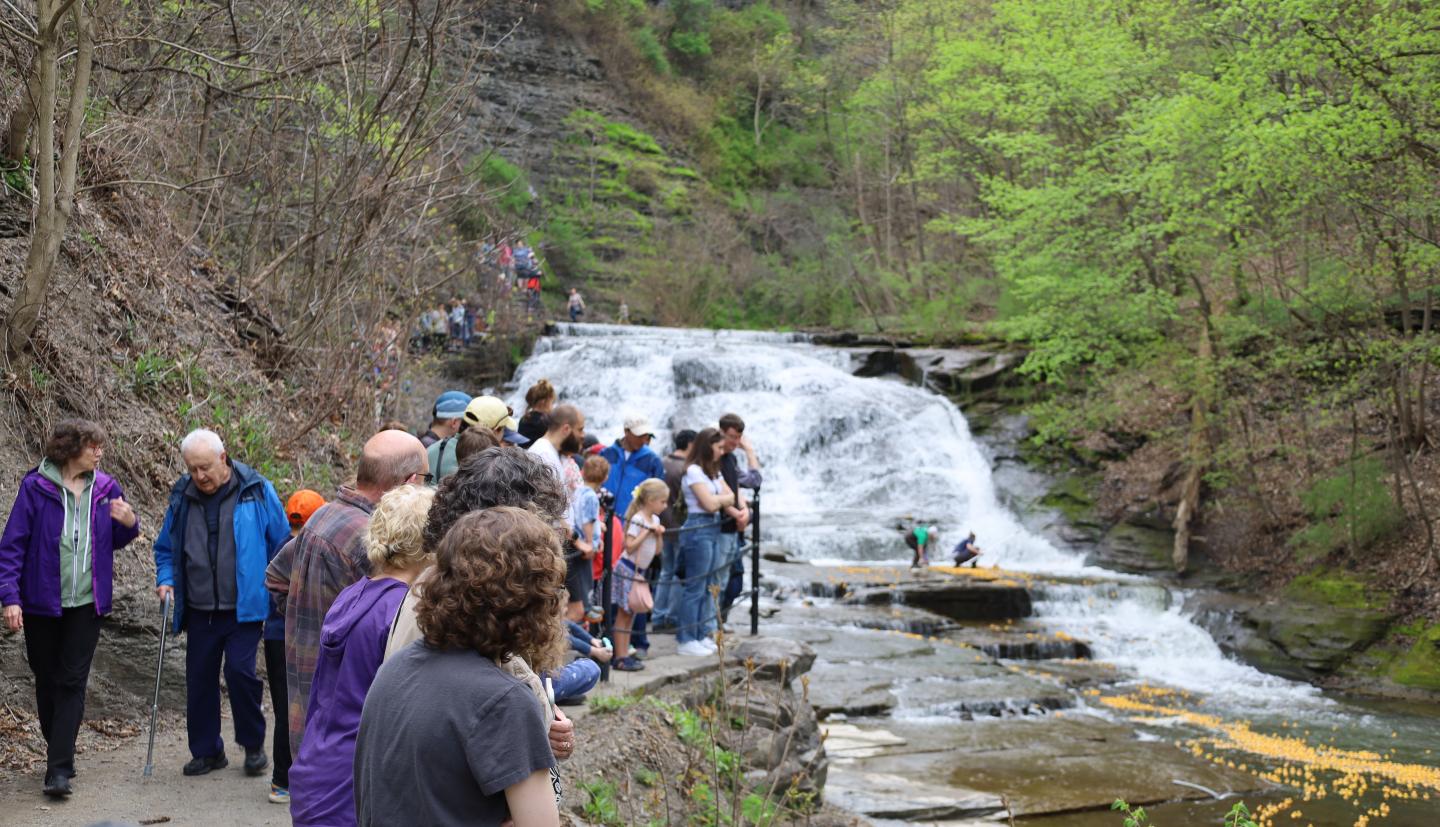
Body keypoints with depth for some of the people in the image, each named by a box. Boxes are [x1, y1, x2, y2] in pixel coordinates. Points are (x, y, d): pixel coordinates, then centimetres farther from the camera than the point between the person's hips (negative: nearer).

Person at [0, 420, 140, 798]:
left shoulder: (106, 488, 1)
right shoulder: (36, 487, -9)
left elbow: (113, 541, 13)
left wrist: (129, 523, -9)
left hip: (86, 604, 1)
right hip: (42, 602, -1)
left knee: (72, 683, -3)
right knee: (47, 681, 12)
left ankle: (59, 768, -3)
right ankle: (59, 753, 30)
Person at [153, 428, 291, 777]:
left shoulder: (256, 491, -5)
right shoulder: (182, 497, 5)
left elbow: (282, 544, 2)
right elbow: (165, 548, 18)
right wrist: (166, 579, 0)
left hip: (244, 608, -4)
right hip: (199, 611, 4)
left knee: (240, 670, -14)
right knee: (199, 679, 8)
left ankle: (253, 744, 7)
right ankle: (207, 751, 24)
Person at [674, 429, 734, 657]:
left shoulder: (714, 472, 18)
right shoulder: (694, 471, -11)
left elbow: (730, 497, 11)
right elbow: (710, 503, -14)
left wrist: (719, 500, -8)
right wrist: (725, 498, 4)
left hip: (713, 529, 9)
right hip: (698, 529, -9)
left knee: (706, 587, 12)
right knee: (695, 587, -4)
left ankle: (701, 635, 19)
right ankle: (687, 641, 2)